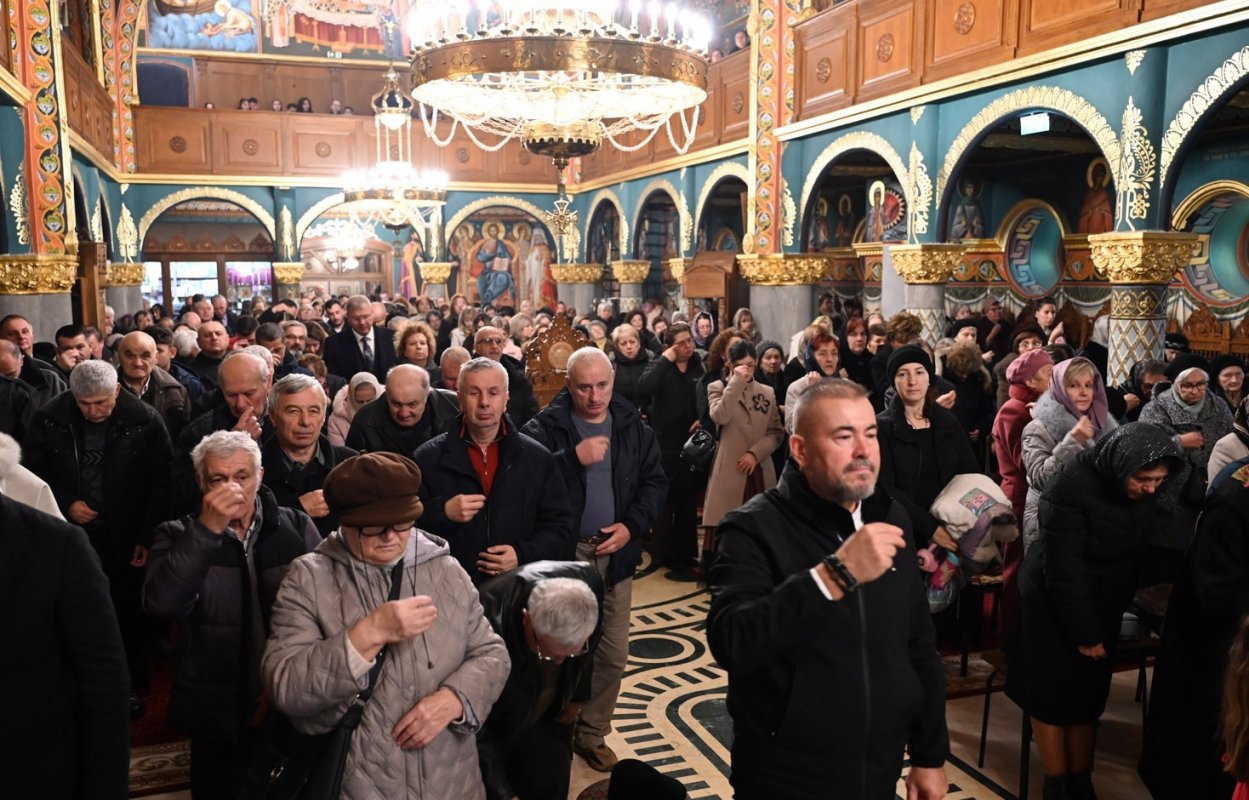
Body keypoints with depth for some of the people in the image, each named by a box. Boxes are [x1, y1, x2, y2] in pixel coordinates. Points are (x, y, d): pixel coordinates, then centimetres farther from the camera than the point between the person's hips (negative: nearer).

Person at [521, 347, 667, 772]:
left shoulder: (634, 427, 5)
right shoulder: (545, 427, -8)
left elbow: (655, 482, 6)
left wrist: (632, 525, -7)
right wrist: (574, 459, -25)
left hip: (615, 552, 4)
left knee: (613, 651, 11)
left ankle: (592, 733, 29)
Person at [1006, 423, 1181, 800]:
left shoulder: (1147, 489, -11)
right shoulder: (1072, 487, -29)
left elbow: (1142, 547, 2)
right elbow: (1063, 569, -24)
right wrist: (1085, 632, -17)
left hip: (1104, 605, 5)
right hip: (1054, 605, -5)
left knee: (1088, 695, 14)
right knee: (1052, 694, 6)